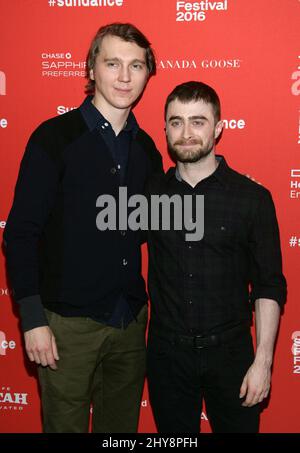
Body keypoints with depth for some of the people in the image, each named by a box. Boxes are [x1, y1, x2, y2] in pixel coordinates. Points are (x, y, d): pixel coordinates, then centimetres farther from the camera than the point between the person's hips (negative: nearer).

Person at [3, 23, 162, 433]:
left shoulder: (147, 148, 7)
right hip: (68, 322, -4)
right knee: (65, 423, 9)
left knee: (122, 424, 17)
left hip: (131, 321, 5)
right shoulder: (55, 137, -8)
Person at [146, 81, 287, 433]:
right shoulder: (151, 192, 0)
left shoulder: (253, 198, -7)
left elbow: (268, 287, -5)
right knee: (174, 431, 17)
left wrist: (263, 360, -9)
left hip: (229, 352, -2)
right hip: (166, 351, 2)